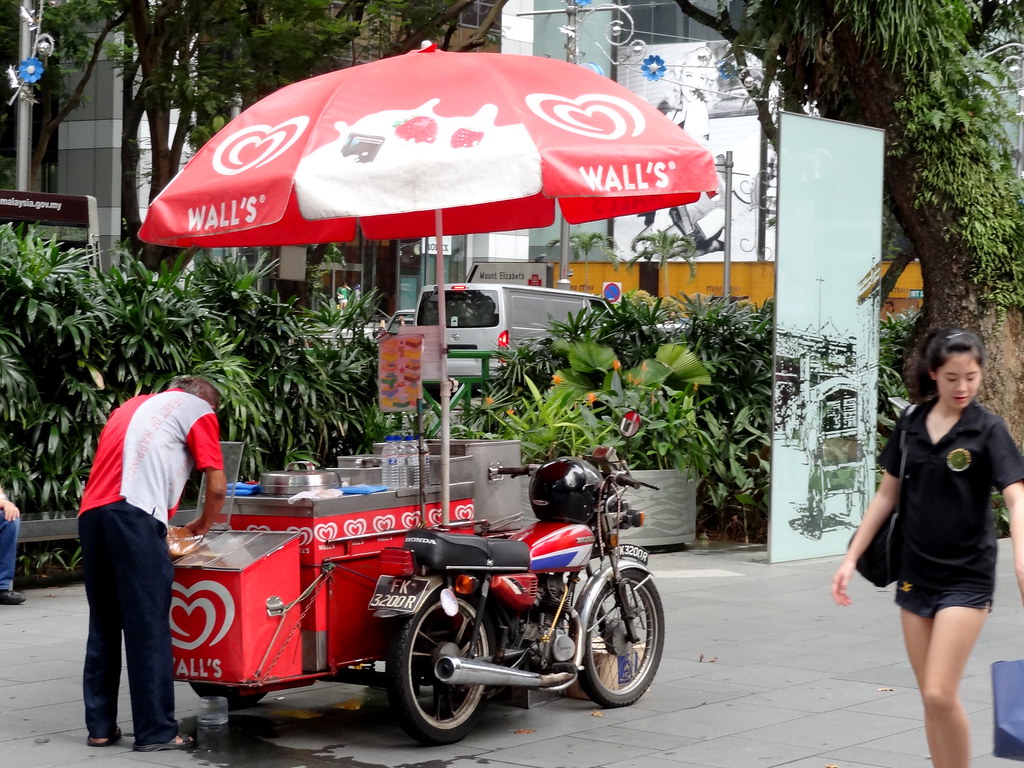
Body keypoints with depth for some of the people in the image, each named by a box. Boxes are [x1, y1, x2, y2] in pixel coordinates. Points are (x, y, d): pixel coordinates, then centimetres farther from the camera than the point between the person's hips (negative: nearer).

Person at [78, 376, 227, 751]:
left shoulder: (131, 407, 33)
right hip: (133, 513, -7)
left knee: (103, 625, 13)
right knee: (148, 627, -3)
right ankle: (156, 731, -2)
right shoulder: (198, 409, 12)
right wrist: (201, 527, 27)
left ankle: (100, 726, 15)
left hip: (91, 513, 7)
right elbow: (217, 487, 7)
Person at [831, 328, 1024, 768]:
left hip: (966, 578, -5)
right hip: (916, 574, 5)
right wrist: (851, 558, 8)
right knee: (930, 699, 9)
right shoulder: (911, 422, 4)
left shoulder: (987, 430, -10)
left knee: (940, 694, -13)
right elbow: (887, 493, 12)